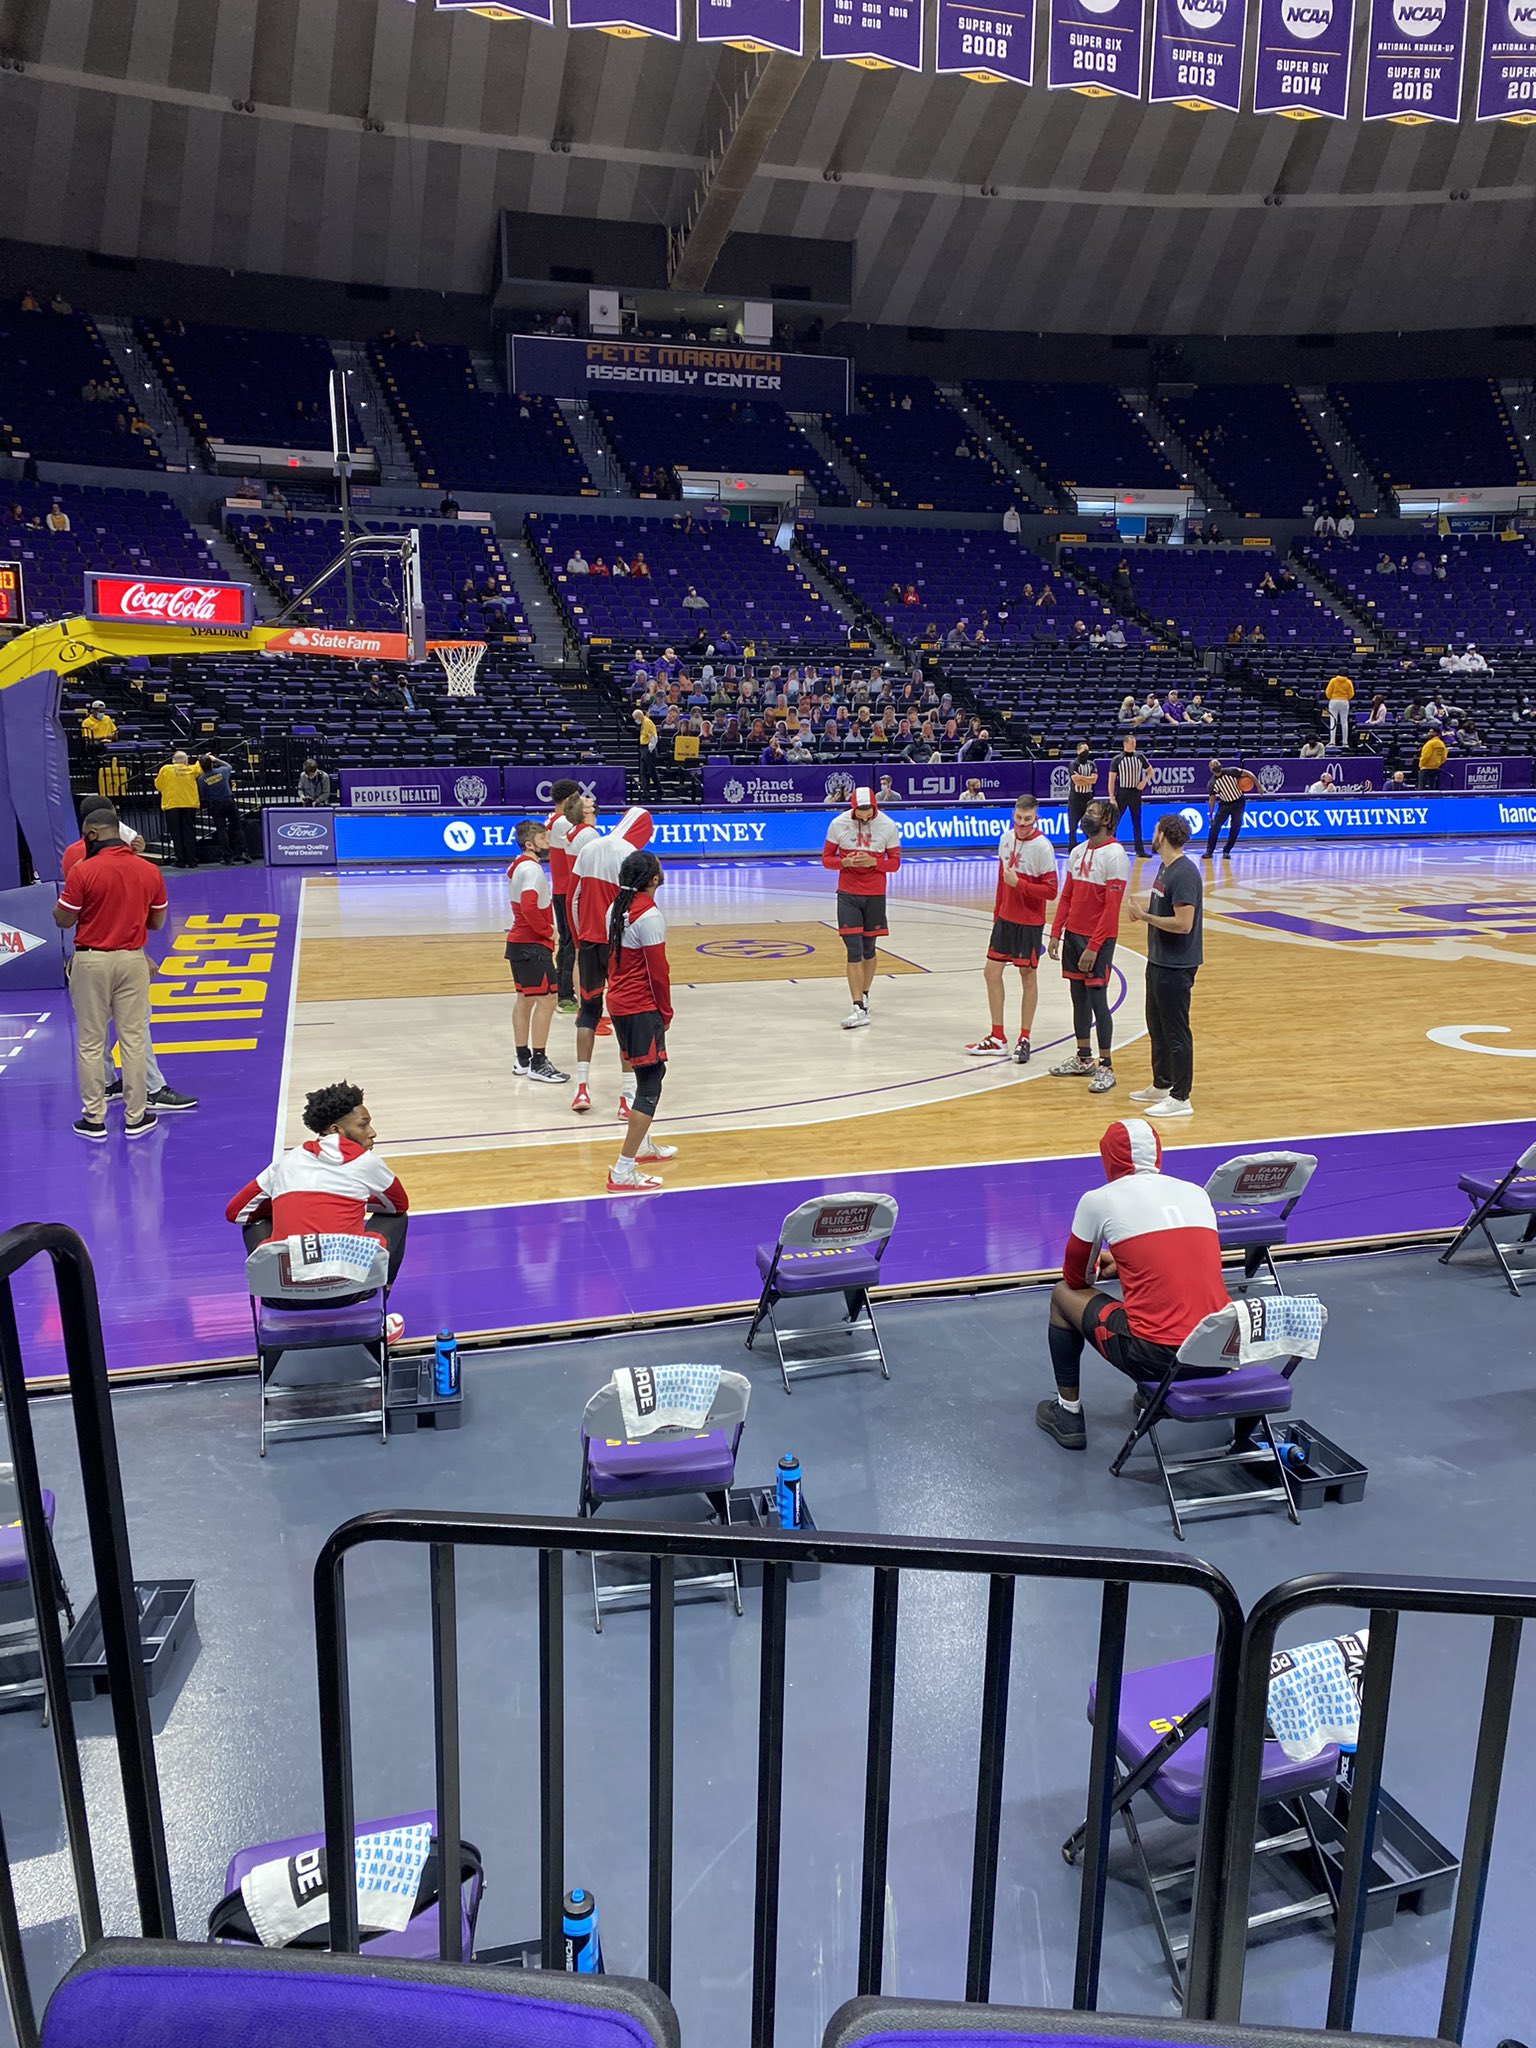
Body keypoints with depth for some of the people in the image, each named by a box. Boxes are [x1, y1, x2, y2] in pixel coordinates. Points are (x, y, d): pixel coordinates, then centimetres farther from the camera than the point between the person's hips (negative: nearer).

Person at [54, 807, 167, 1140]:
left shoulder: (81, 871, -13)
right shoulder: (150, 870, -1)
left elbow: (63, 921, -8)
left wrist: (60, 900, 11)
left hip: (91, 961, -2)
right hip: (132, 960, 3)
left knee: (90, 1043, 8)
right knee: (134, 1040, 8)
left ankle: (93, 1119, 14)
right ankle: (136, 1117, 14)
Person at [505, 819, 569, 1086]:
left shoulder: (519, 866, 15)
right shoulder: (532, 868, -17)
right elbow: (529, 907, -28)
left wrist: (545, 929, 13)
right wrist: (547, 930, -15)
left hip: (518, 941, 10)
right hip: (533, 945, -10)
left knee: (525, 999, 14)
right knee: (546, 999, -7)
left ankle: (523, 1059, 21)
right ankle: (538, 1063, -5)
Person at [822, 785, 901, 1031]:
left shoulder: (888, 826, -6)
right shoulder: (838, 824, -5)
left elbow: (894, 862, -1)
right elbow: (826, 858, 1)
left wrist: (872, 862, -19)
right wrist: (845, 862, -19)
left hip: (875, 895, 1)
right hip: (848, 895, -1)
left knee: (868, 949, 13)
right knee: (854, 952, -8)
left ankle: (864, 997, 32)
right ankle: (859, 1009, -12)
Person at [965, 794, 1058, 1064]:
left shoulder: (1042, 847, -16)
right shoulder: (1006, 838, 4)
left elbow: (1051, 891, -16)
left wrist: (1019, 884, -25)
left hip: (1029, 922, -7)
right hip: (1005, 918, 7)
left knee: (1027, 976, 4)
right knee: (992, 971, 7)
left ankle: (1024, 1039, 15)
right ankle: (997, 1038, 18)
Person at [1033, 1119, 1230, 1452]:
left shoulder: (1099, 1200, 0)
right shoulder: (1197, 1193, 13)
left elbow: (1076, 1279, 14)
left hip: (1155, 1356, -5)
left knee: (1063, 1295, 21)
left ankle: (1068, 1414, 26)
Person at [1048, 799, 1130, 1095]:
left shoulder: (1115, 855, -14)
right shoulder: (1077, 852, 10)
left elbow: (1112, 907, -18)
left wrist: (1093, 947, -20)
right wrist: (1056, 933, 7)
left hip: (1098, 939, -7)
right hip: (1073, 934, 7)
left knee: (1097, 999, -6)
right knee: (1078, 996, 13)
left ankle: (1106, 1068, 1)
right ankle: (1083, 1058, 24)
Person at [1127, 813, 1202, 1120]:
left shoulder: (1184, 874, -21)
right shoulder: (1165, 868, 11)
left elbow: (1183, 923, -26)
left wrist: (1145, 916, -18)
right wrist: (1145, 908, 1)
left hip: (1176, 967, -11)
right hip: (1158, 961, 11)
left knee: (1175, 1032, -2)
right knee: (1157, 1026, 20)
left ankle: (1180, 1098, 6)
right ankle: (1161, 1086, 33)